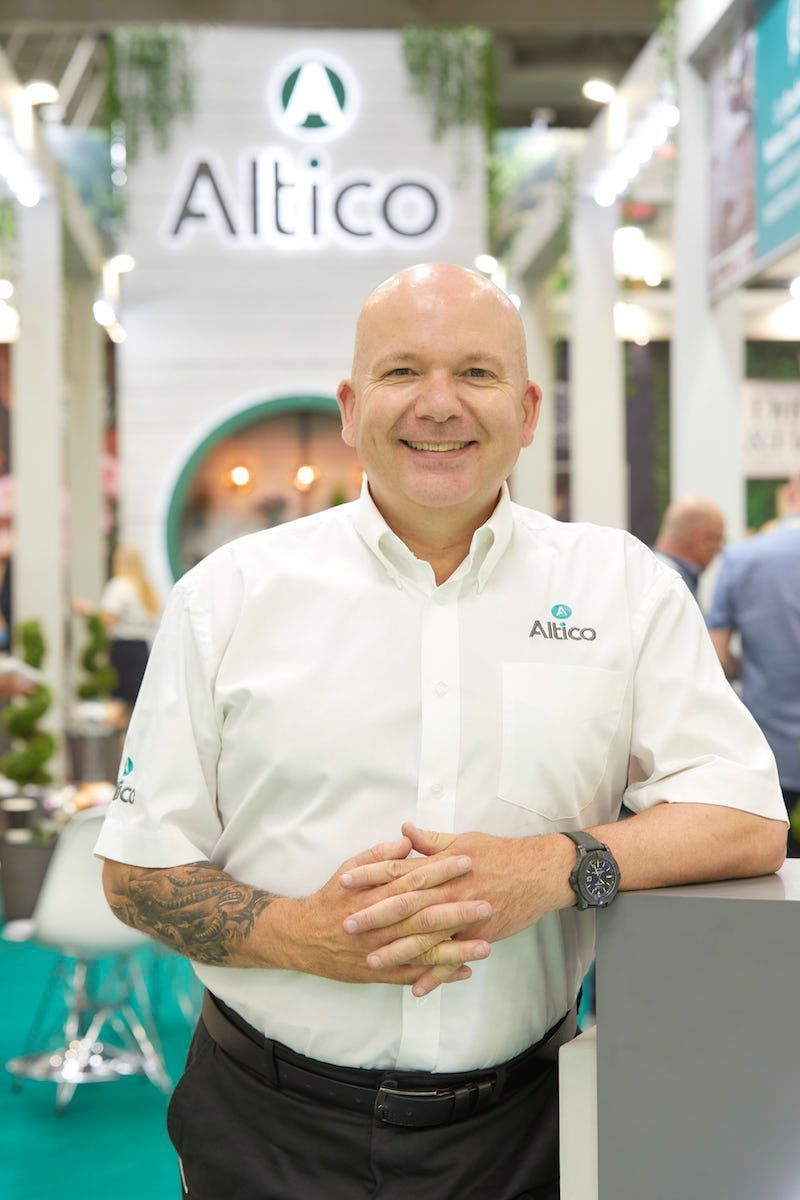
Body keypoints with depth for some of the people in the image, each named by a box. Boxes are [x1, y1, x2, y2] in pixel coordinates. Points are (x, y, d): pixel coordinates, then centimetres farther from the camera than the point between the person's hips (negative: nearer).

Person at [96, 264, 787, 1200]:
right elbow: (137, 868, -1)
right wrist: (304, 935, -19)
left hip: (517, 1123, 1)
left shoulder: (623, 585, -1)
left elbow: (752, 821, -4)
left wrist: (558, 868, -21)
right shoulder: (228, 594, -2)